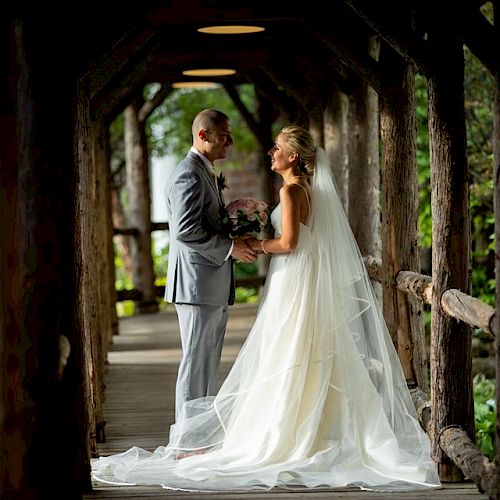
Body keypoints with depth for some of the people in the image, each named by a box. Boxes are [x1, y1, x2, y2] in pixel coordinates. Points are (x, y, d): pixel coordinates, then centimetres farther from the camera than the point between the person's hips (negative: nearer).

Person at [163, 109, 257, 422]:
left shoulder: (206, 173, 19)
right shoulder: (189, 174, -15)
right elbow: (186, 230, -23)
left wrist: (238, 240, 11)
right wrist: (229, 247, -17)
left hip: (215, 289, 10)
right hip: (198, 285, -10)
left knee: (209, 364, 13)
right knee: (196, 363, -6)